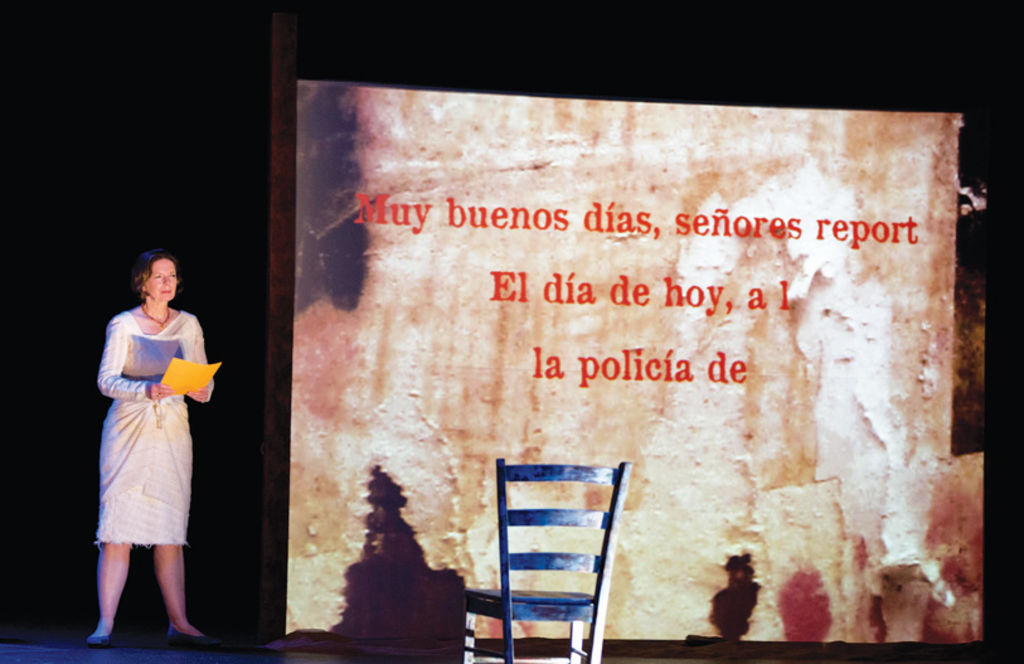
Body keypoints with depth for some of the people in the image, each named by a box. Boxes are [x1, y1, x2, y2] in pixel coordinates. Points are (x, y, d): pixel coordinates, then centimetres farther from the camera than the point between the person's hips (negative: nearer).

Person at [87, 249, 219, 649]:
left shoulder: (188, 325, 10)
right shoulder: (122, 326, -1)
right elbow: (106, 380, -10)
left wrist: (202, 391, -10)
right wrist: (146, 390, -26)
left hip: (173, 436, 3)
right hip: (129, 433, -3)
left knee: (170, 533, 3)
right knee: (118, 529, -8)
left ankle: (178, 625, 6)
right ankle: (105, 625, -7)